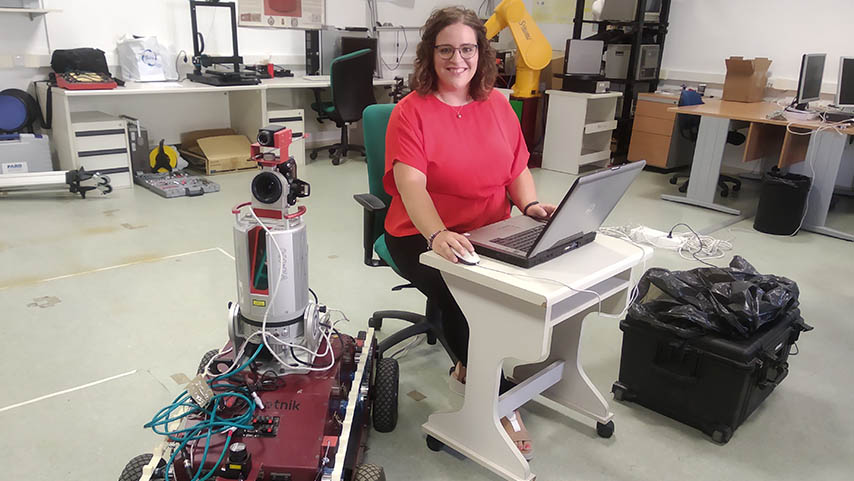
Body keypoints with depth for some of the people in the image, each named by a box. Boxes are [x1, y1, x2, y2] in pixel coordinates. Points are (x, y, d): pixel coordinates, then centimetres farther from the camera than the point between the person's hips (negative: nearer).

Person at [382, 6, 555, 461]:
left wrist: (531, 205, -10)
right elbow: (411, 184, -20)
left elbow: (518, 169, 12)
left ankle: (470, 369, 4)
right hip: (424, 237, -4)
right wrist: (438, 235, -37)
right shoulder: (411, 111, -6)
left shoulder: (498, 105, 10)